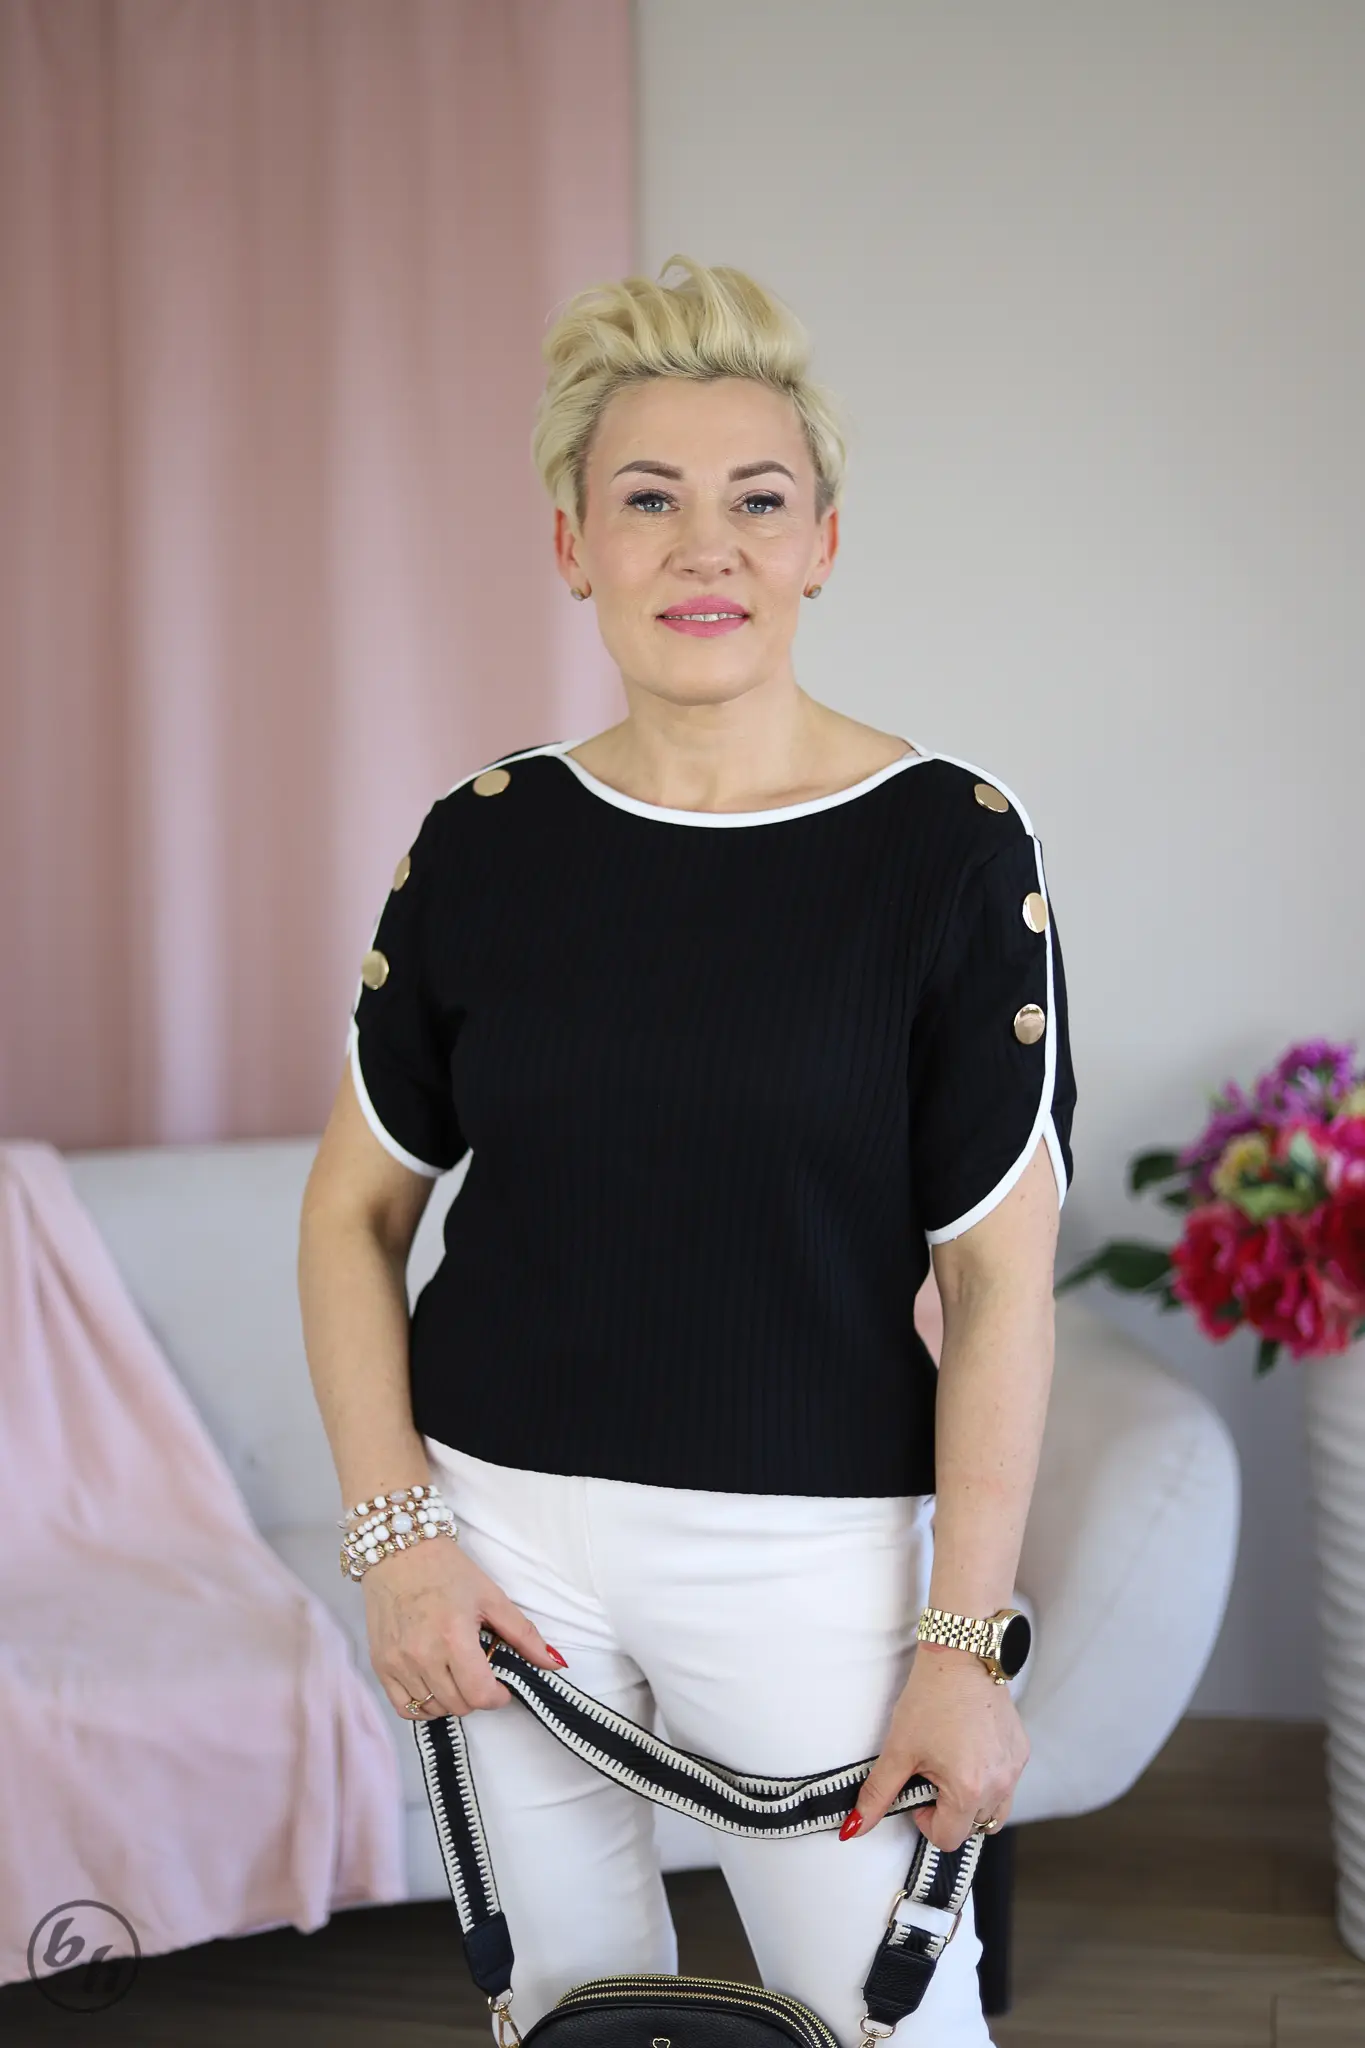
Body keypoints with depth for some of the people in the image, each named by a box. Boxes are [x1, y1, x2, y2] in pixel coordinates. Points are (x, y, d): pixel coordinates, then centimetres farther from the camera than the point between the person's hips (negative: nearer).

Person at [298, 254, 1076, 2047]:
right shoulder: (484, 843, 0)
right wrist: (396, 1535, -2)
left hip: (810, 1545, -2)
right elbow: (357, 1210, 7)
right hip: (511, 1532, 3)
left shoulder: (949, 843, -8)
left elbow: (1001, 1276, -8)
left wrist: (964, 1642, -10)